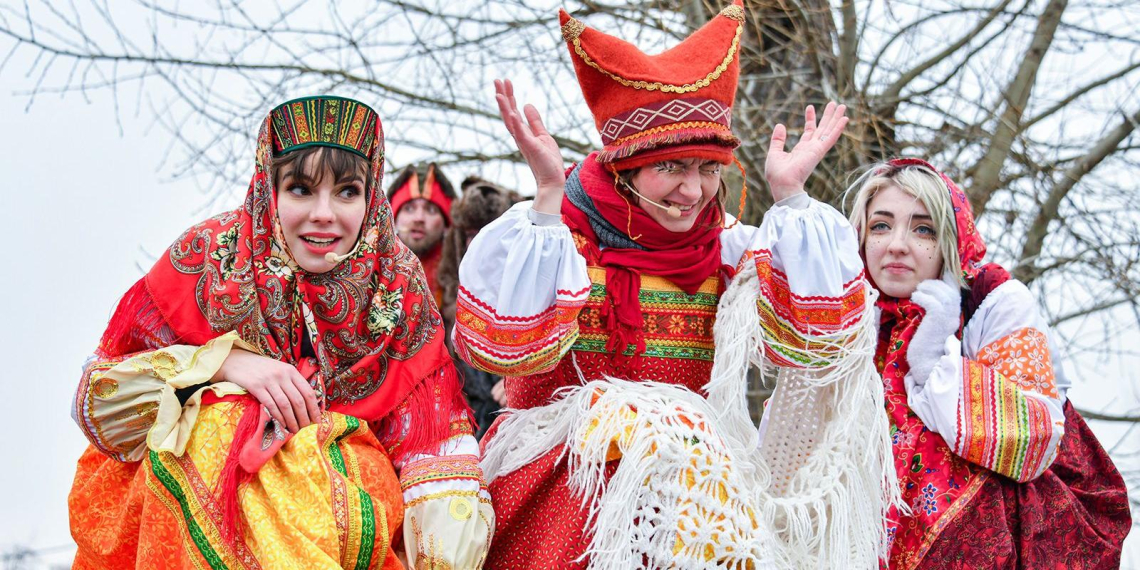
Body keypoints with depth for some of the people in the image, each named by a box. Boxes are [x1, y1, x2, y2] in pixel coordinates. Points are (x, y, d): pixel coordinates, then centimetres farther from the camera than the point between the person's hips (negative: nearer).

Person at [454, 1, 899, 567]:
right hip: (555, 479, -3)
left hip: (694, 463, 3)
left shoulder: (729, 250, 7)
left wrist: (790, 198, -6)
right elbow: (504, 346, -18)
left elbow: (812, 339, -7)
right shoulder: (550, 231, -2)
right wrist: (547, 197, -21)